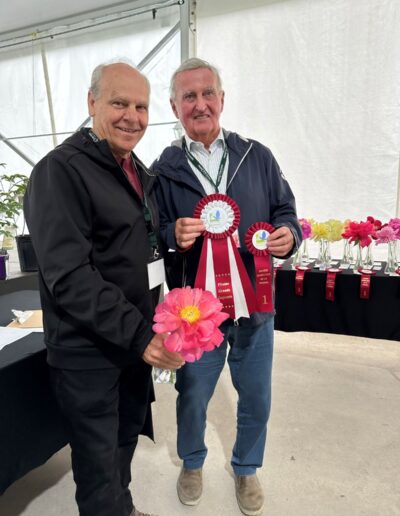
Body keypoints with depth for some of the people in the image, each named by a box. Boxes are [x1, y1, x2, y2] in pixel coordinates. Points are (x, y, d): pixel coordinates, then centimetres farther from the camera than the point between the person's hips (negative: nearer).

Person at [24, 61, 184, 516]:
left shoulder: (140, 172, 10)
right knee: (98, 460, 12)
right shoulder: (60, 170, -15)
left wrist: (152, 329, 10)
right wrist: (137, 334, -25)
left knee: (127, 437, 26)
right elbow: (68, 275, -22)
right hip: (88, 351, -7)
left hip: (138, 341, 8)